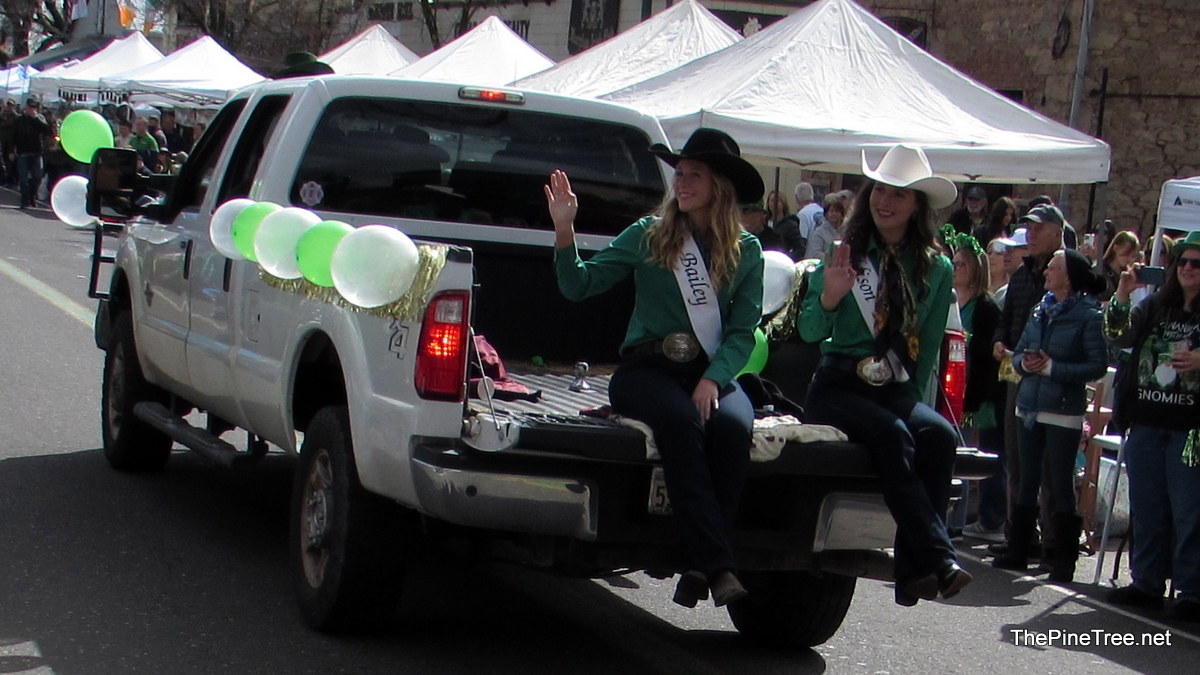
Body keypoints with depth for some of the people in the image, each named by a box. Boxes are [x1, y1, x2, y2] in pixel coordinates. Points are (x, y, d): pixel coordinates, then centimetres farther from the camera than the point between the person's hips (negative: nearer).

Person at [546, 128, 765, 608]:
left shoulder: (746, 251, 10)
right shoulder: (647, 236, 7)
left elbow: (744, 330, 3)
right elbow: (579, 285, 3)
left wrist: (712, 380, -13)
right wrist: (564, 230, -12)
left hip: (712, 371, 1)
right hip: (647, 369, -1)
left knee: (733, 426, -33)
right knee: (682, 422, -35)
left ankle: (698, 567, -31)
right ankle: (717, 564, -38)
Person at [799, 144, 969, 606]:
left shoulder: (935, 270, 11)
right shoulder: (845, 255, 6)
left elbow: (929, 346, 14)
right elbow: (809, 332, -1)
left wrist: (913, 401, 2)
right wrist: (829, 297, -20)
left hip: (899, 391, 2)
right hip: (838, 385, -2)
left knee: (939, 436, -30)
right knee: (892, 435, -33)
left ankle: (913, 569, -29)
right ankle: (938, 557, -36)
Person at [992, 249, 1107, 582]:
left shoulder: (1088, 316, -9)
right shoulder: (1042, 310, 10)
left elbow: (1098, 366, -14)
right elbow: (1018, 354, 14)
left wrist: (1053, 368, -18)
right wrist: (1025, 363, -9)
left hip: (1064, 412, -6)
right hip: (1030, 407, 6)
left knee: (1061, 485, -1)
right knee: (1026, 481, 12)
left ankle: (1064, 560, 6)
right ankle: (1018, 551, 21)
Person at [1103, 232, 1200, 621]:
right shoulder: (1155, 307, 13)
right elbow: (1120, 337, 6)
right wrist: (1121, 297, -8)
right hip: (1145, 424, 5)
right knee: (1146, 509, 11)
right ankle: (1147, 583, 19)